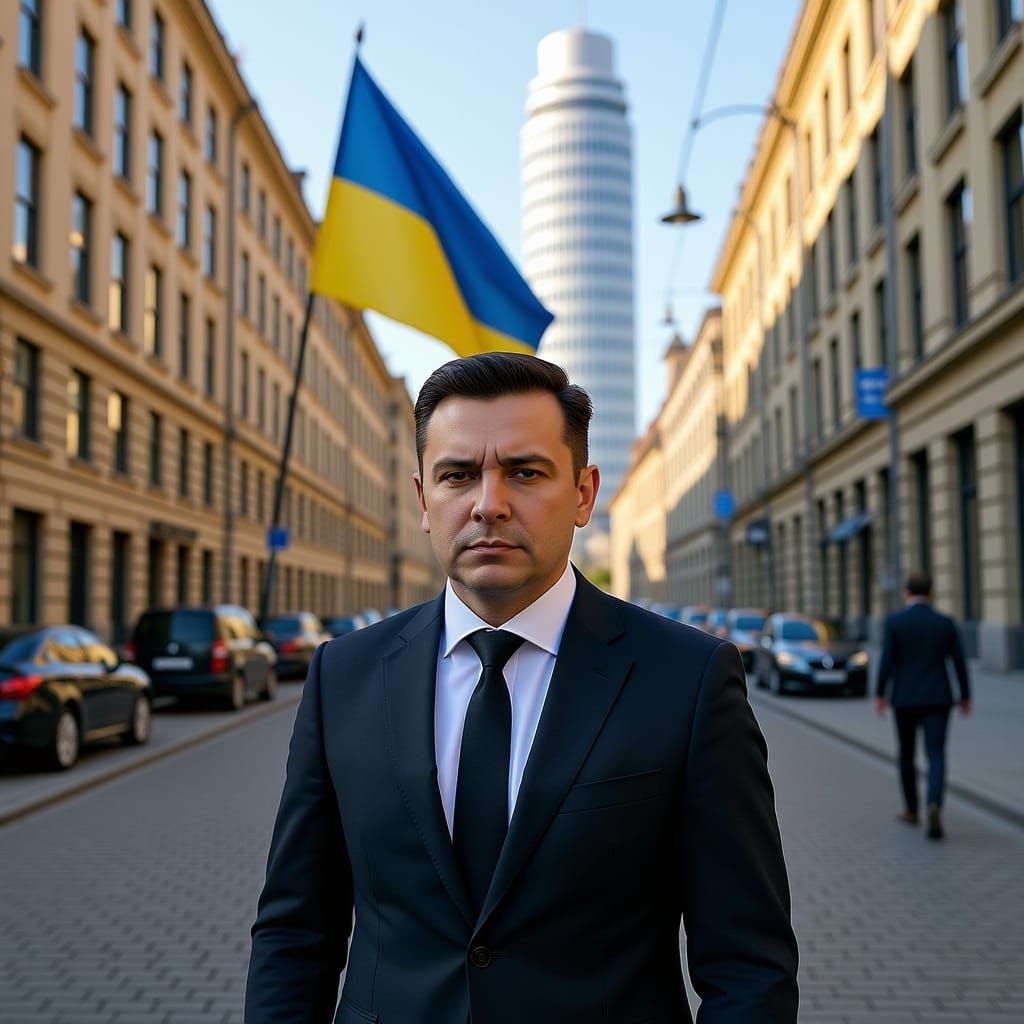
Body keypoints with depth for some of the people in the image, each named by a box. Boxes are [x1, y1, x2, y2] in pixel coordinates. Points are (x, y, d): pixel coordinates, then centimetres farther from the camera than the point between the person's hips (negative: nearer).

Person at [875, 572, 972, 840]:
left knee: (906, 753, 17)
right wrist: (965, 697, 13)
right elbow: (959, 663, 2)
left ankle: (911, 810, 26)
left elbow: (887, 661, -11)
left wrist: (880, 694, -1)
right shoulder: (946, 623, 0)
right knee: (936, 756, -2)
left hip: (905, 699, -1)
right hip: (938, 699, 1)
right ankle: (934, 806, -26)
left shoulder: (894, 621, -7)